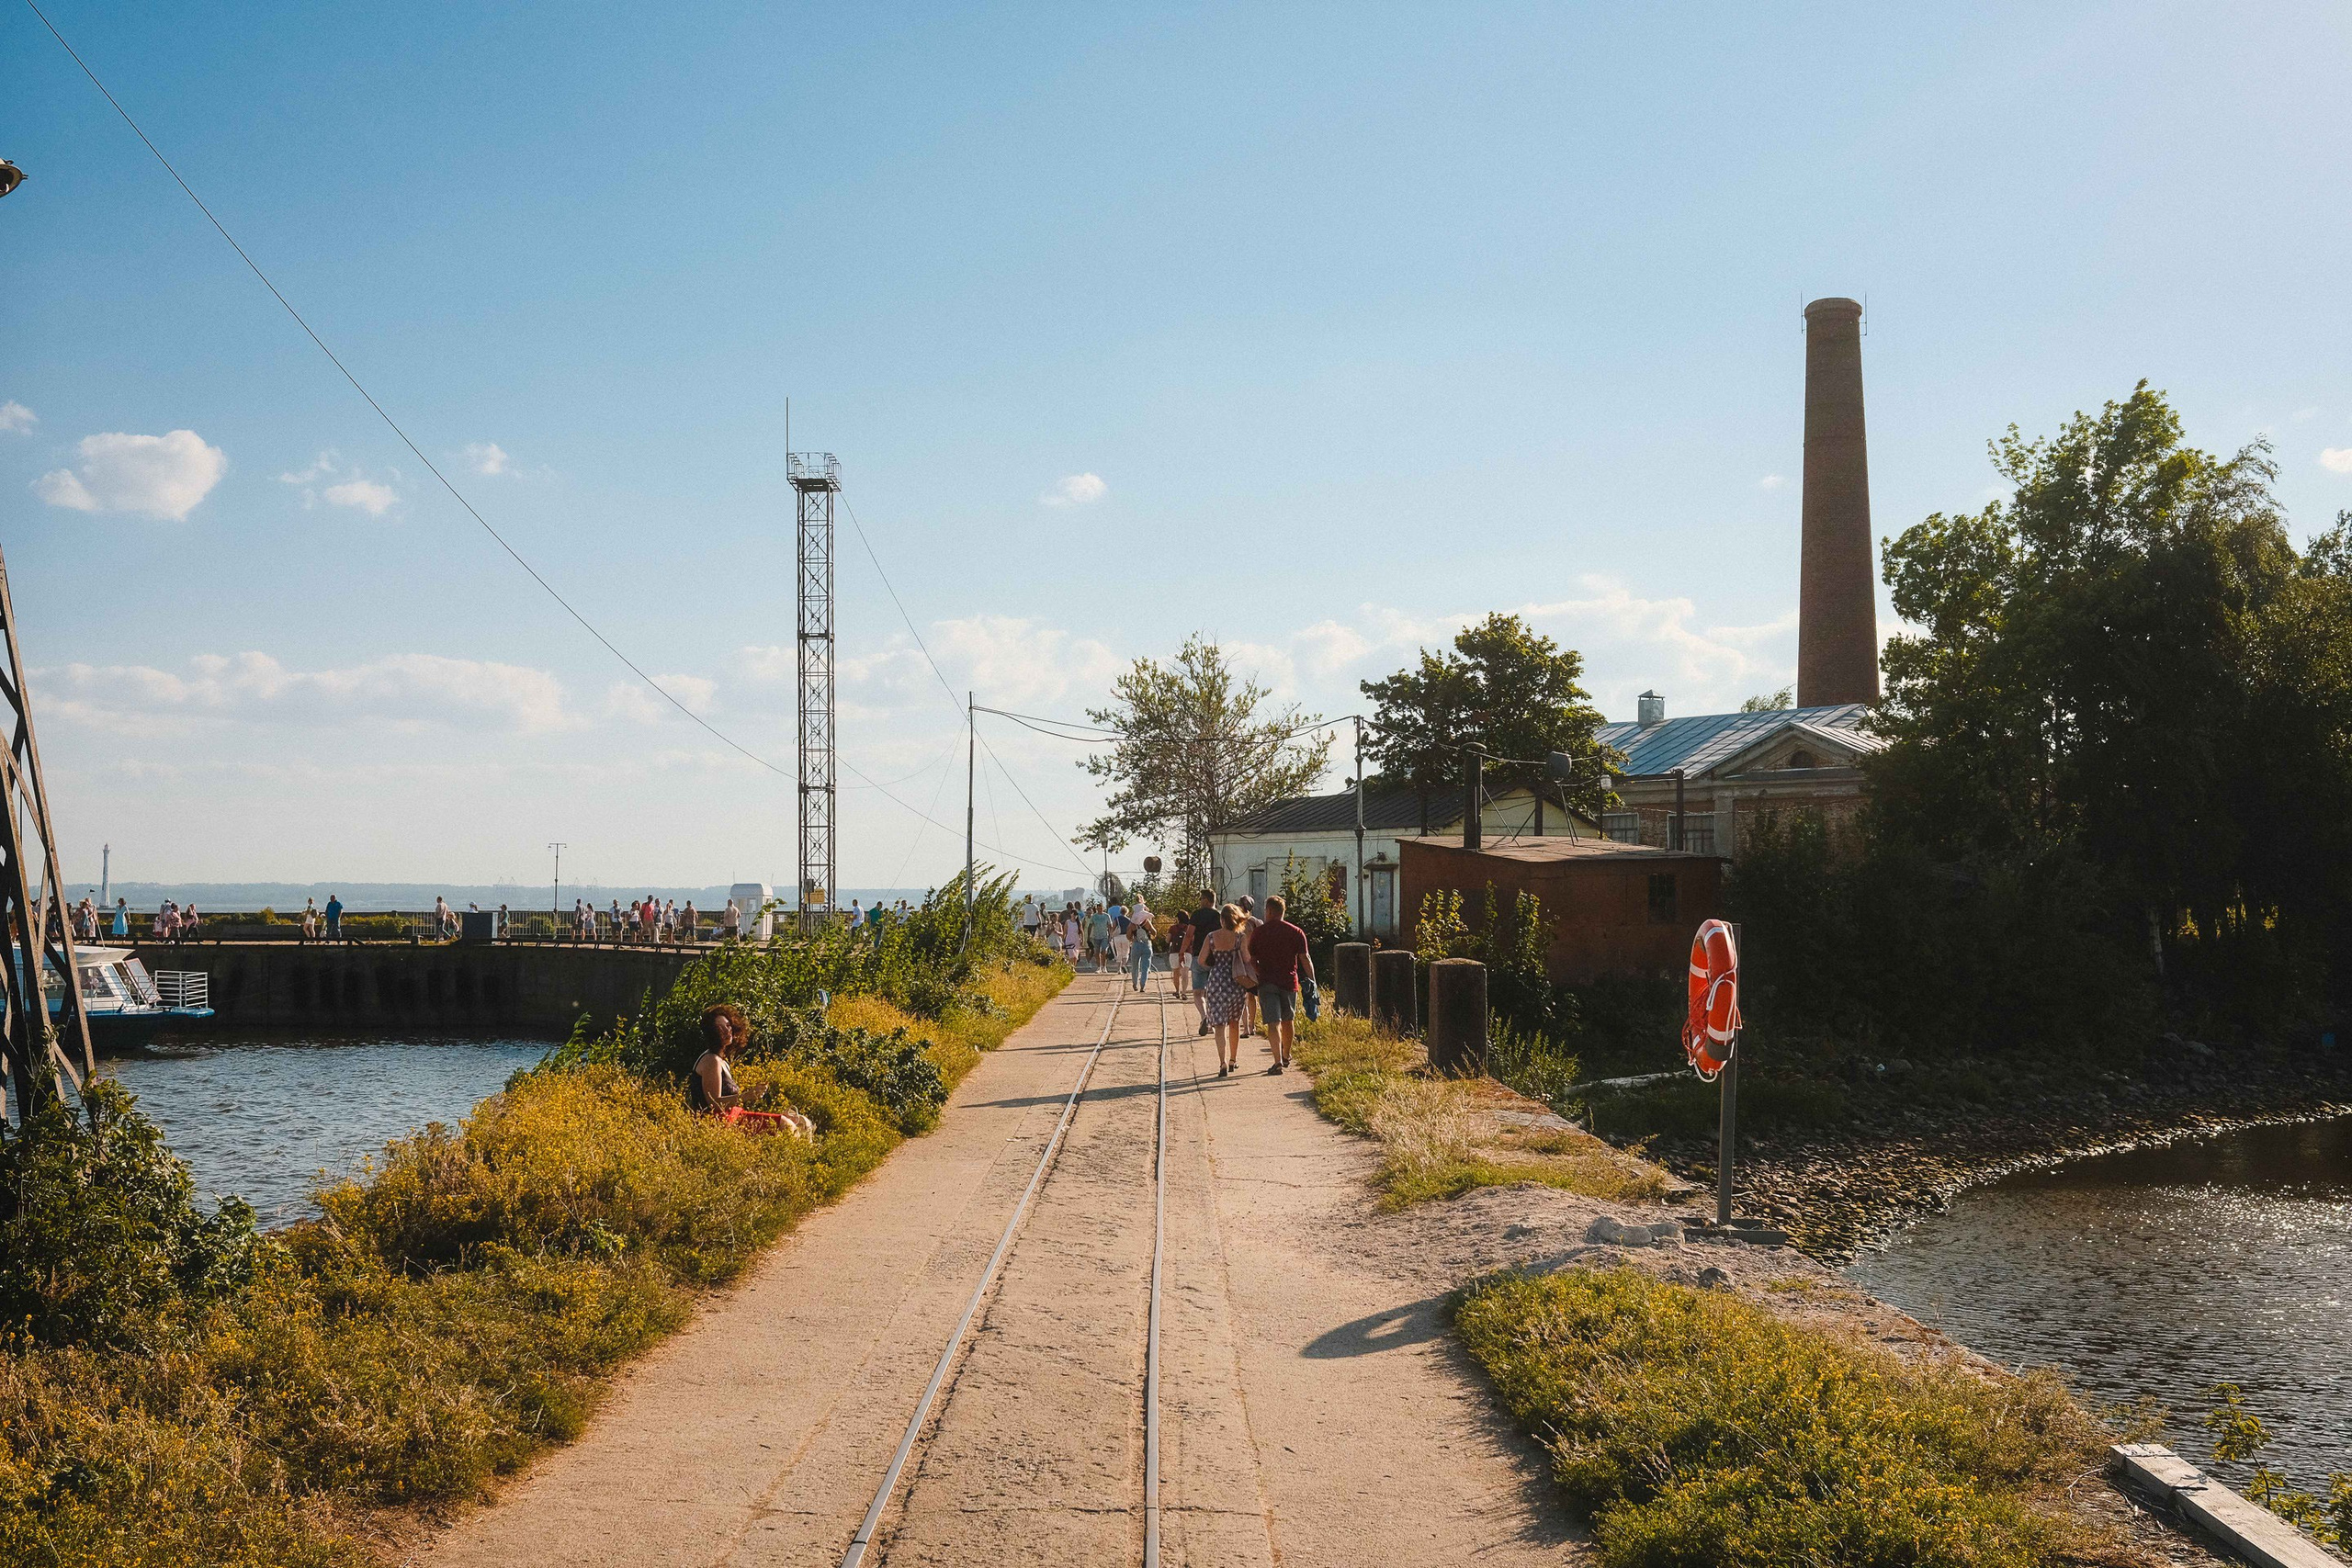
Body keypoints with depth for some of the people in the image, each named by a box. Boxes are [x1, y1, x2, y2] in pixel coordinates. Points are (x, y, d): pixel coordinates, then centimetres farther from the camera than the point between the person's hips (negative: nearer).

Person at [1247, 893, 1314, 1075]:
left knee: (1273, 1022, -5)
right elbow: (1305, 959, -2)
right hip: (1289, 982, 2)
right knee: (1288, 1020, 20)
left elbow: (1252, 961, 6)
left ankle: (1278, 1062, -18)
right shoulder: (1296, 932, 1)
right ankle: (1286, 1057, 37)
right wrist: (1312, 982, 3)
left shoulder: (1258, 933, 1)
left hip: (1266, 983, -2)